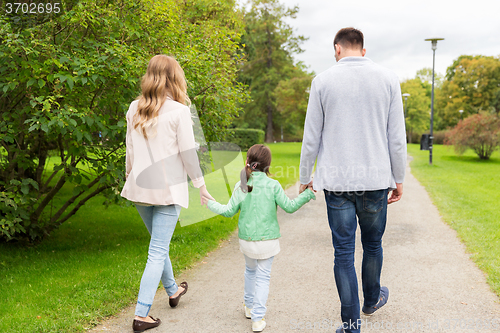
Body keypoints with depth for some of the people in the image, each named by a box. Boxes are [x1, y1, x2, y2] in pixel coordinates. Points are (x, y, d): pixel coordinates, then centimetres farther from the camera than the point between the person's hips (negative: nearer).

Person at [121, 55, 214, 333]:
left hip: (141, 187, 6)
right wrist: (201, 186, 0)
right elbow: (188, 153, -10)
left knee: (159, 244, 22)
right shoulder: (179, 111, -11)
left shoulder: (135, 108, 4)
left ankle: (173, 291, 42)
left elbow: (130, 149, 10)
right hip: (168, 188, -6)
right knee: (158, 251, 1)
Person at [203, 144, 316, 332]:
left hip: (246, 239, 2)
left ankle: (249, 307, 39)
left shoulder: (240, 186, -5)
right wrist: (308, 194, 0)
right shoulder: (273, 186, -10)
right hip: (268, 239, -2)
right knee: (263, 276, 7)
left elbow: (229, 211, 0)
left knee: (250, 270, 25)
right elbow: (289, 207, -8)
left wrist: (210, 204, 15)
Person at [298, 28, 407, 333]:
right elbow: (397, 138, 2)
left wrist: (305, 178, 12)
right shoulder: (388, 78, 3)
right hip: (376, 180, 2)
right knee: (373, 245, 20)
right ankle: (372, 299, 42)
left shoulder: (323, 81, 0)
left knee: (344, 251, 5)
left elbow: (311, 138, 1)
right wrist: (399, 179, 11)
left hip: (336, 182, -1)